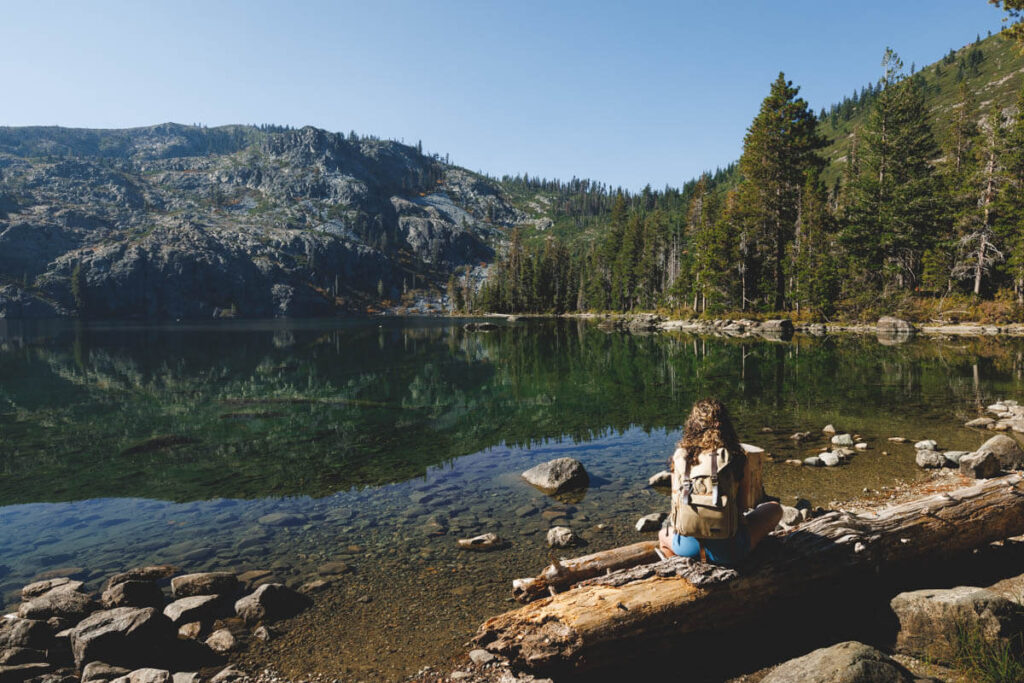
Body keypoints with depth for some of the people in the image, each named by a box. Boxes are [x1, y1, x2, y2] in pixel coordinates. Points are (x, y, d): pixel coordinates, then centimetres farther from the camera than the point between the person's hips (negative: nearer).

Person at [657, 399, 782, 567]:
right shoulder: (736, 457, -6)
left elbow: (676, 502, 1)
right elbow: (742, 505, -2)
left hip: (688, 546, 2)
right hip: (727, 549, -2)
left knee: (664, 535, 40)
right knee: (774, 509, 22)